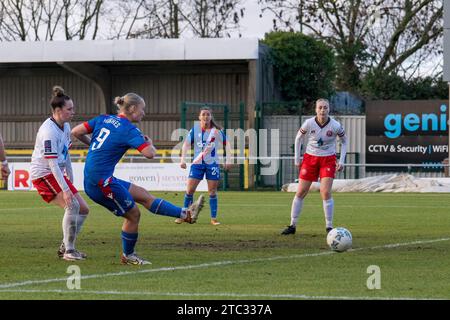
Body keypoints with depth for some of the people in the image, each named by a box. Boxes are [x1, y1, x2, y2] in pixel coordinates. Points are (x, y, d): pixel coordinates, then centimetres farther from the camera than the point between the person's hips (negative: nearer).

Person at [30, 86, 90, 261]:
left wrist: (70, 177, 19)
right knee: (72, 205, -23)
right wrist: (65, 189, -30)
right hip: (43, 175, -10)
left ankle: (65, 247, 13)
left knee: (83, 209, 6)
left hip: (57, 174, 10)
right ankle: (68, 251, -17)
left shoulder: (65, 126, 7)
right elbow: (52, 163, -27)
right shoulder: (49, 131, -22)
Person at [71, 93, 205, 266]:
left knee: (143, 195, 12)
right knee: (133, 214, 7)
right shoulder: (129, 129, -12)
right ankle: (127, 256, 23)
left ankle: (186, 214, 16)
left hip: (91, 181, 9)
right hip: (102, 181, -9)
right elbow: (149, 153, -21)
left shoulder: (103, 119, 9)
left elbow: (76, 132, 7)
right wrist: (149, 142, 2)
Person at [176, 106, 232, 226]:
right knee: (189, 190, -3)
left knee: (212, 192, 1)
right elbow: (186, 144, 1)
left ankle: (213, 218, 8)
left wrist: (228, 160, -2)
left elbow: (226, 144, 5)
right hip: (197, 163, 1)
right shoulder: (195, 129, -1)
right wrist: (183, 159, -10)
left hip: (212, 163, -1)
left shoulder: (217, 130, -3)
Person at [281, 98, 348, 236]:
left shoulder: (335, 126, -13)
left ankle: (329, 227, -2)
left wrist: (341, 161, -3)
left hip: (328, 159, -1)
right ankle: (292, 225, 11)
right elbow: (298, 138, 5)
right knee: (300, 192, 1)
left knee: (326, 193, -14)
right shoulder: (309, 123, -13)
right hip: (310, 158, 1)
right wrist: (297, 158, 4)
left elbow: (344, 141, 5)